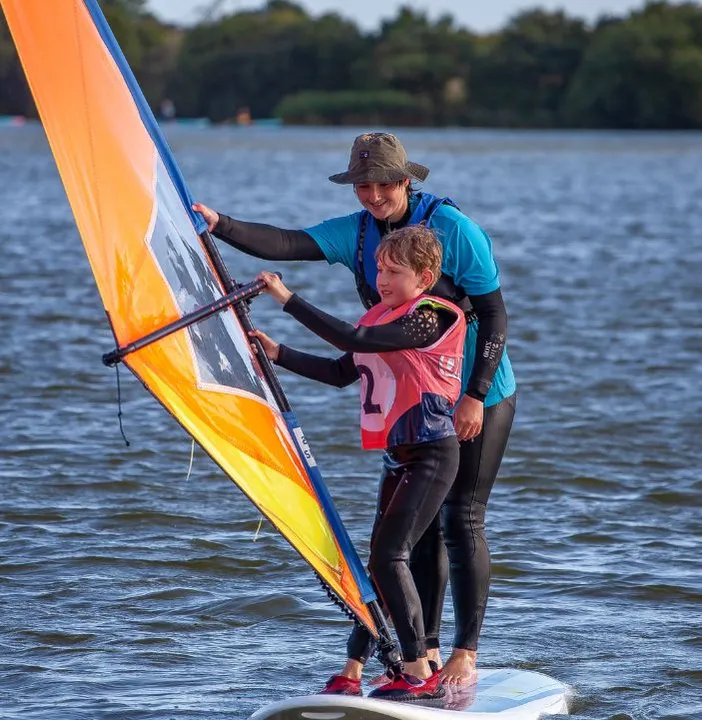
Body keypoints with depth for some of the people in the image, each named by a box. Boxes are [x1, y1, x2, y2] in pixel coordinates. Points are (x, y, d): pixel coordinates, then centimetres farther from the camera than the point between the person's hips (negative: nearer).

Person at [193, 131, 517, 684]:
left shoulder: (453, 229, -16)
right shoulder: (356, 233, -1)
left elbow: (494, 315, -14)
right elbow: (285, 244, -14)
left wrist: (476, 395, -19)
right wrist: (218, 224, -31)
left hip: (479, 396, -6)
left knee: (462, 520, -5)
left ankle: (466, 655, 1)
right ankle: (424, 652, 10)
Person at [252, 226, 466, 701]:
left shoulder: (432, 318, -14)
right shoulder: (381, 316, 13)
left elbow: (354, 340, -24)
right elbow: (341, 372, 18)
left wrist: (288, 299, -22)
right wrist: (278, 354, 9)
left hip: (433, 456, -9)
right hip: (398, 457, 9)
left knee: (389, 556, -17)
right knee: (382, 559, 8)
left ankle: (422, 674, -15)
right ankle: (352, 674, 11)